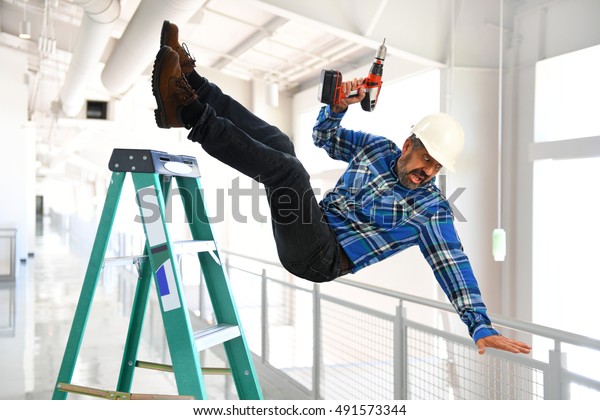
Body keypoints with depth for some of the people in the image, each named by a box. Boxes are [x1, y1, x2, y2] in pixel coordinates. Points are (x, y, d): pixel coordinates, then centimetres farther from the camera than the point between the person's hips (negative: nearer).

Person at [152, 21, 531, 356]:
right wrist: (339, 106, -1)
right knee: (277, 140, -3)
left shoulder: (432, 208, -7)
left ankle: (190, 114, -29)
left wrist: (481, 326, -22)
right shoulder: (378, 147, 9)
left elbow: (453, 264, -12)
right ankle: (190, 81, -11)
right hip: (313, 229, 7)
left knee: (286, 167, -29)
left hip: (323, 259, -6)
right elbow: (324, 136, 19)